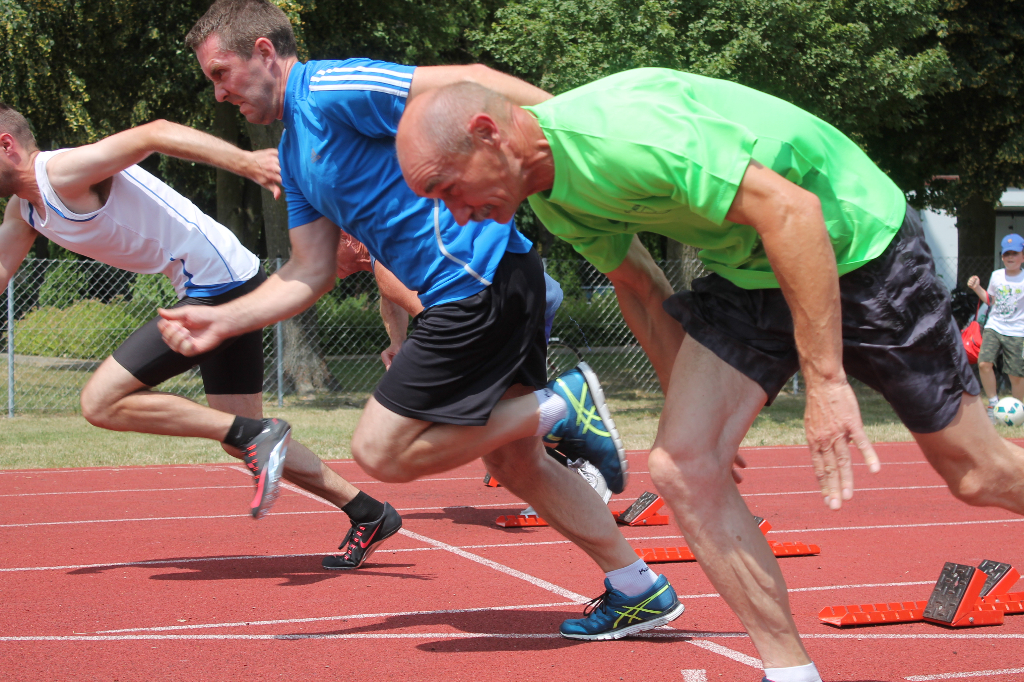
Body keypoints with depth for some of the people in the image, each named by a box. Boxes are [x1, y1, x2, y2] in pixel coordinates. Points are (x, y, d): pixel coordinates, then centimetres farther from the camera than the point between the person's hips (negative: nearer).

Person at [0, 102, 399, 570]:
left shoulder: (63, 172, -16)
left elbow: (153, 134, -29)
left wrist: (243, 161, -42)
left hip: (219, 286, -10)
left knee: (102, 402, -14)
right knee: (241, 440, 15)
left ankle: (256, 435, -13)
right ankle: (369, 514, 22)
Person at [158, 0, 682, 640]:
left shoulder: (332, 91, -12)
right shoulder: (294, 153, 19)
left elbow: (470, 81, -17)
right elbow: (310, 272, 19)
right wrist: (220, 321, 9)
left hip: (480, 281, -10)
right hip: (476, 289, 10)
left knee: (381, 451, -7)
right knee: (515, 463, 17)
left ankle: (562, 406, -4)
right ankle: (641, 592, 24)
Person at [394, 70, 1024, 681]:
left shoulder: (615, 129, -32)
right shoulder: (553, 197, -2)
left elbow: (790, 208, -34)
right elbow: (641, 289, 14)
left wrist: (826, 381, -34)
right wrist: (693, 406, 15)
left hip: (857, 241, -7)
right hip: (747, 275, 7)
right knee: (683, 467, -10)